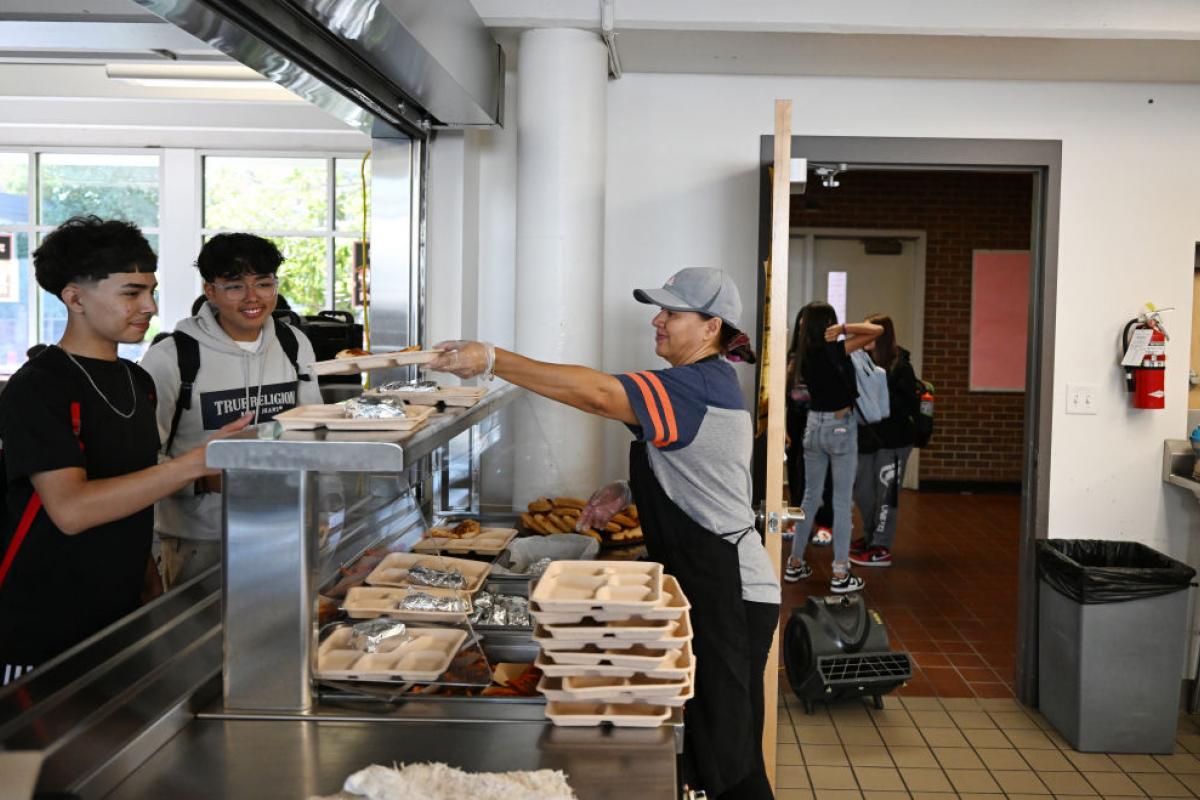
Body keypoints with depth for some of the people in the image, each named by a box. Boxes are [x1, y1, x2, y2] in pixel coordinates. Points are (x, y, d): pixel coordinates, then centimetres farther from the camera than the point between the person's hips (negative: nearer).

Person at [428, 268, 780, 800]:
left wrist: (493, 359, -29)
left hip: (728, 592, -10)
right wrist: (629, 491, 7)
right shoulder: (711, 381, 12)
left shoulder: (696, 387, -20)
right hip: (714, 583, 10)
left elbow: (595, 392, -31)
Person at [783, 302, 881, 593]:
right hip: (840, 427, -6)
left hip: (814, 425, 6)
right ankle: (840, 575, 0)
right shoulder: (835, 350, -15)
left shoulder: (803, 356, 1)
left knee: (810, 497, 15)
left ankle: (795, 564, 21)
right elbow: (877, 330, -16)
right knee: (842, 501, -1)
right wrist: (844, 328, -13)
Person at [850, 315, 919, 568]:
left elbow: (910, 405, -16)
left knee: (886, 493, 1)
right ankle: (870, 537, 33)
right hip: (867, 437, 6)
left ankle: (881, 548, 9)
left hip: (894, 440, -6)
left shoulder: (900, 366, -12)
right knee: (862, 490, 14)